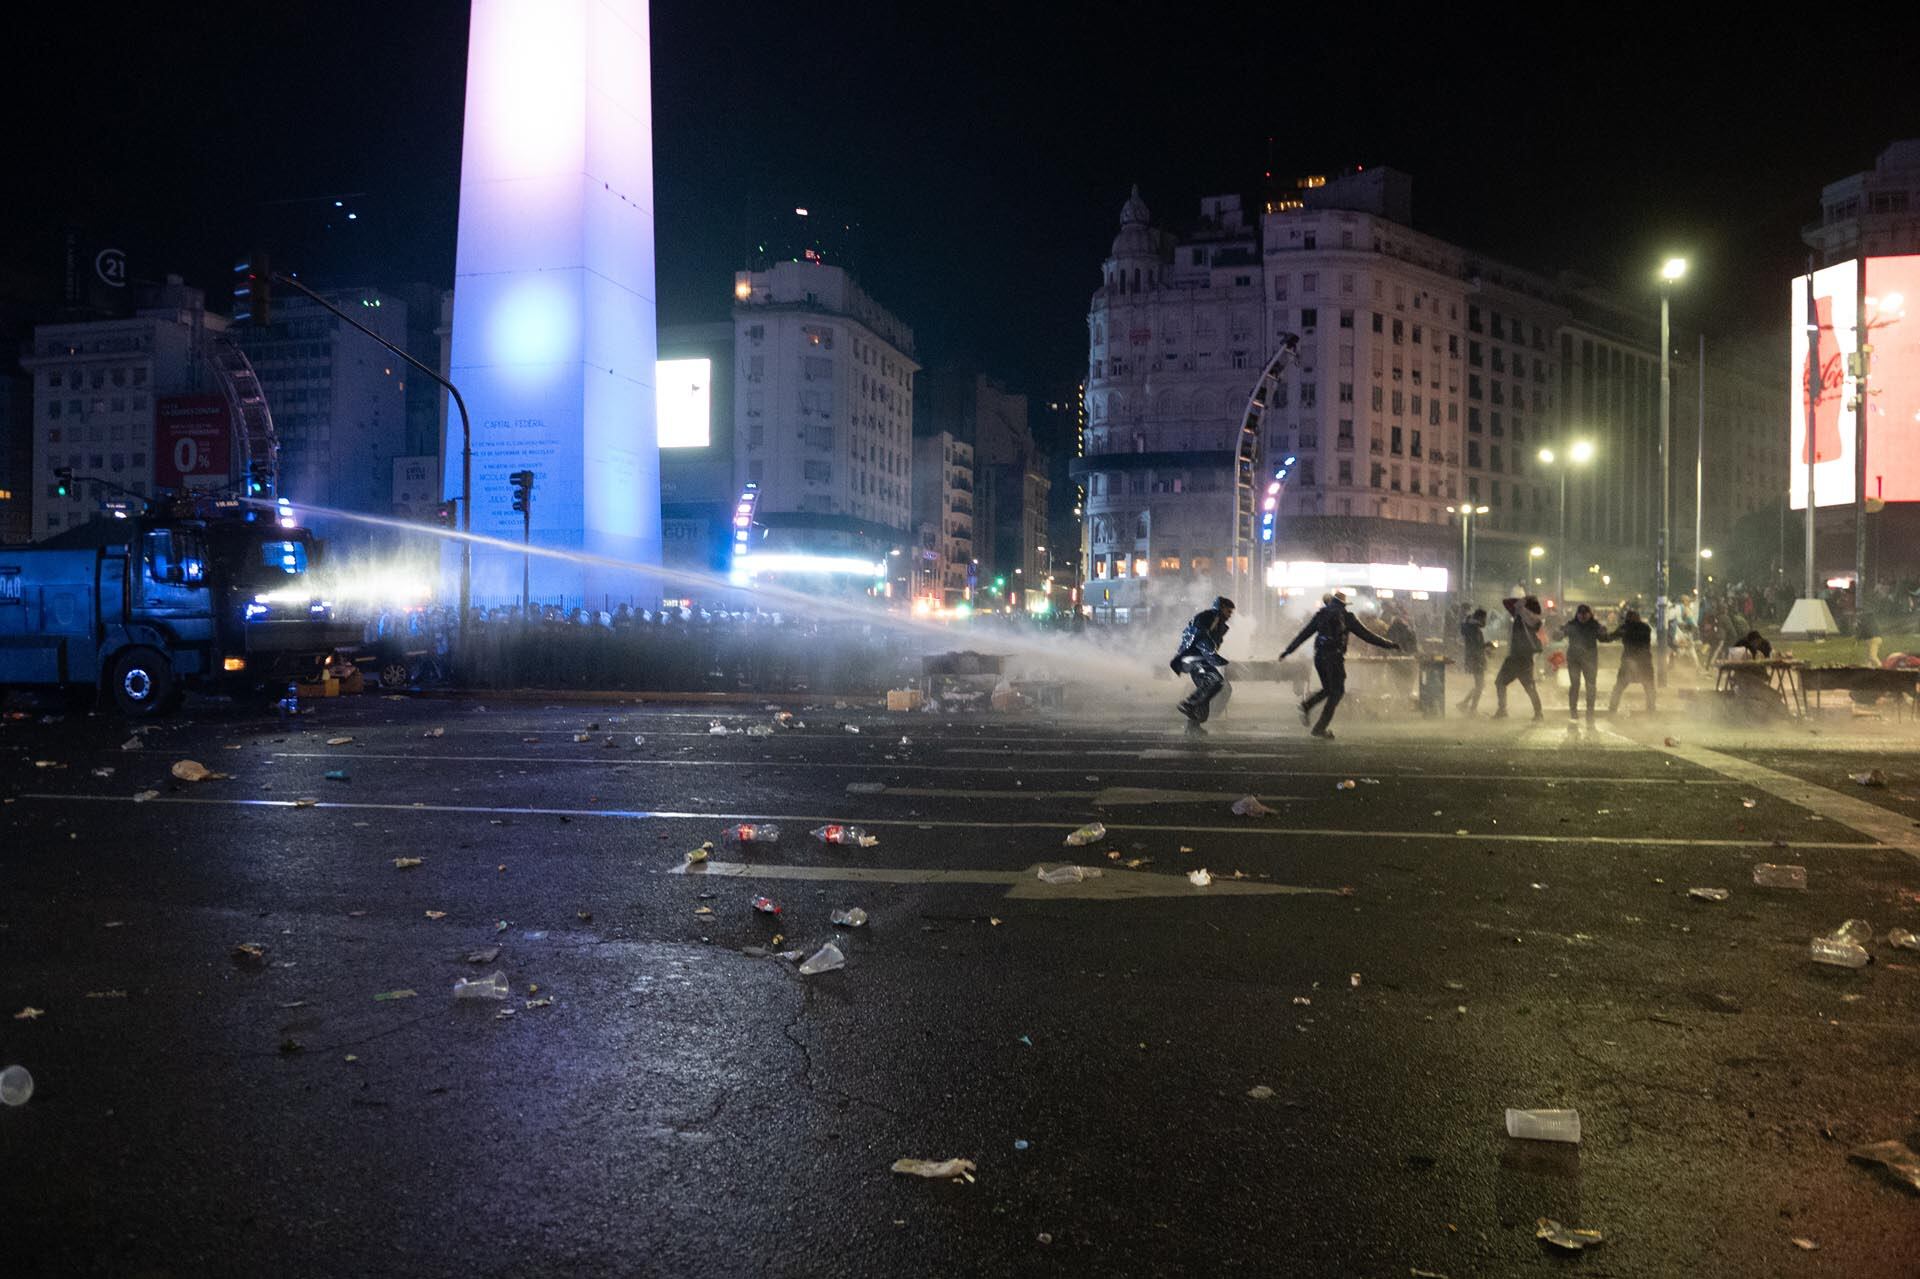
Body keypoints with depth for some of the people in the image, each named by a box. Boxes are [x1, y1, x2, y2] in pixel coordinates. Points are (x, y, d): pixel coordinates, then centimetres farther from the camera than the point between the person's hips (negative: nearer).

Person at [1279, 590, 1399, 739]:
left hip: (1319, 656, 5)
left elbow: (1303, 634, 12)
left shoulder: (1321, 614, 11)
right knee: (1336, 692, 4)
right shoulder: (1347, 617, 2)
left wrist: (1288, 650, 17)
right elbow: (1367, 635, 5)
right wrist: (1389, 645, 13)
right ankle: (1320, 728, -3)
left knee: (1328, 689, 21)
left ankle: (1307, 705, -5)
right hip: (1335, 657, -5)